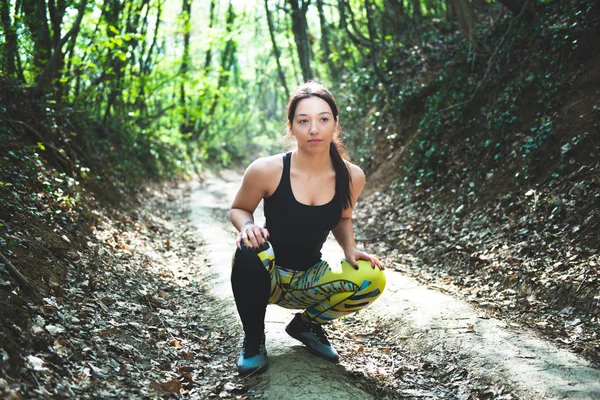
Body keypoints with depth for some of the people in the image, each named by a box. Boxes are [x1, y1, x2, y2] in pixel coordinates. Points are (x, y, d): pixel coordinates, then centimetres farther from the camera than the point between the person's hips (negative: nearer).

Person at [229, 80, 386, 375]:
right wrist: (247, 226, -25)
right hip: (267, 276, -2)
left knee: (372, 279, -24)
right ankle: (253, 338, -8)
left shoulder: (351, 176, -9)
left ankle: (307, 323, 6)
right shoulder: (266, 170, -19)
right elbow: (238, 209, -2)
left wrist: (350, 249, -8)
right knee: (250, 251, -37)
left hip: (309, 280, 3)